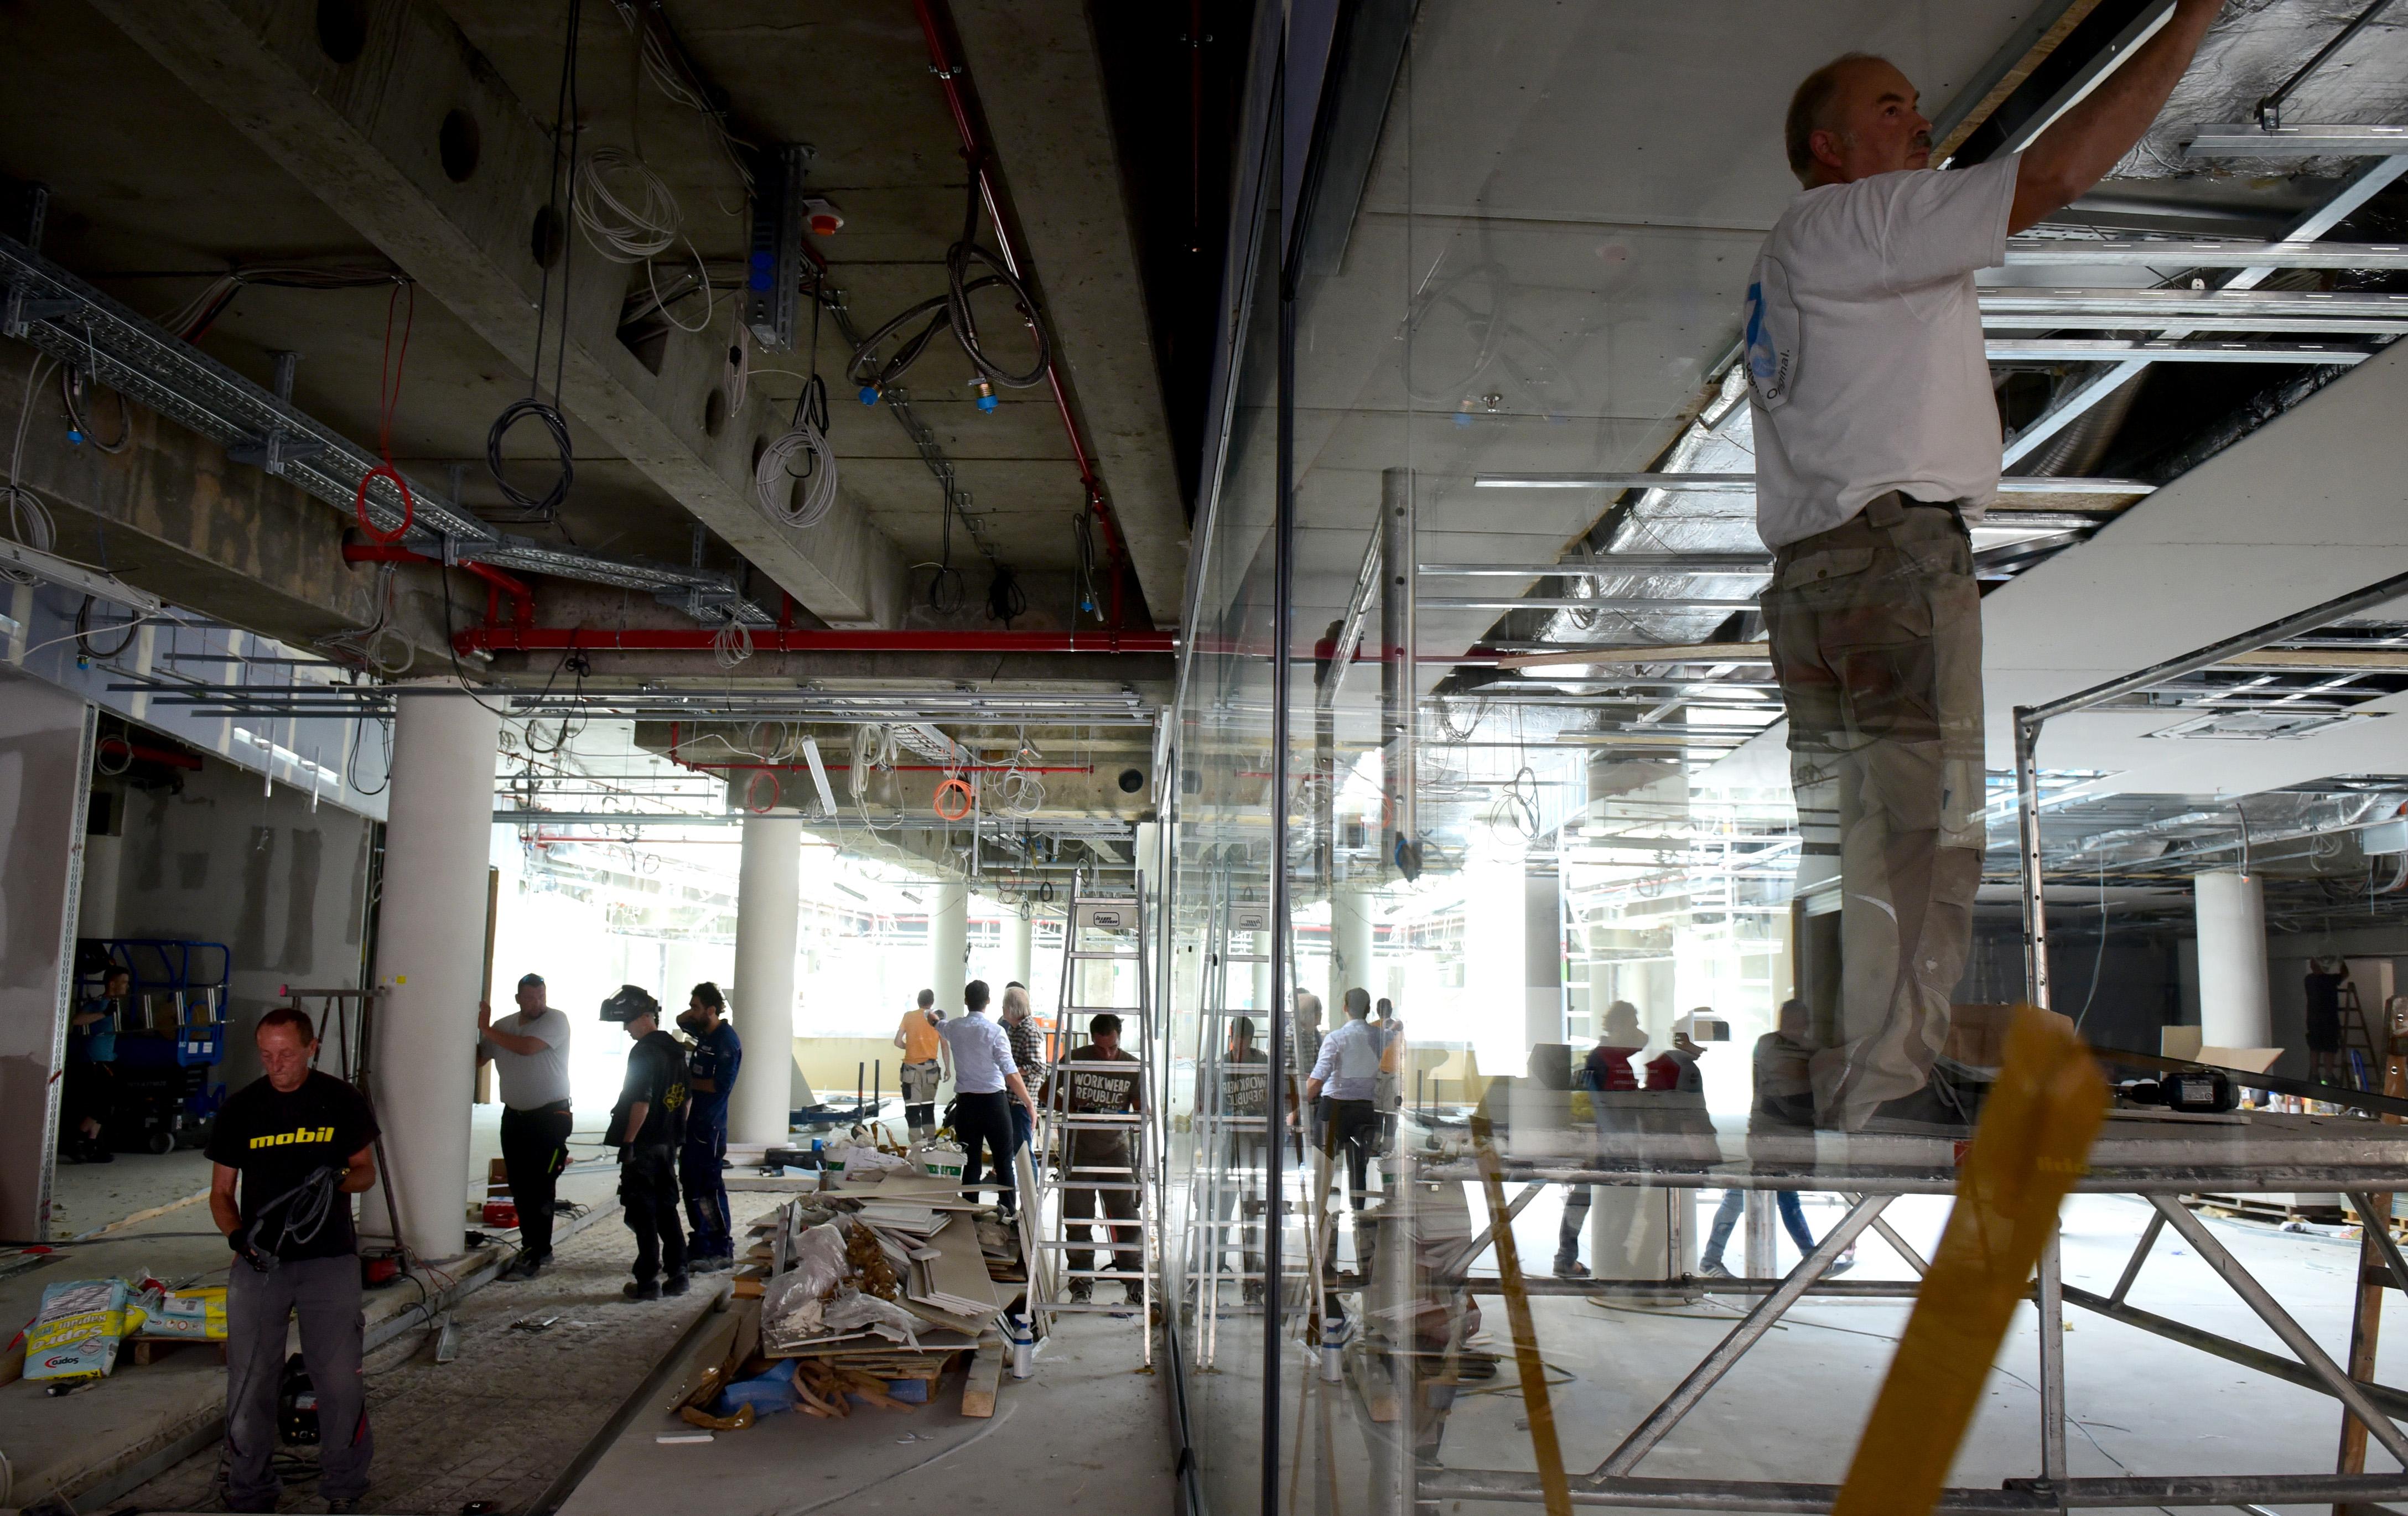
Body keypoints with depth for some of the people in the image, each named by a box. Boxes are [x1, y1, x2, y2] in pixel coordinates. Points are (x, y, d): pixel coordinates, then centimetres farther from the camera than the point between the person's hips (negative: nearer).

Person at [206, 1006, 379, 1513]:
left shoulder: (343, 1101, 0)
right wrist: (238, 1235, -12)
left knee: (342, 1384, -1)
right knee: (249, 1386, 4)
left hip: (330, 1262, -1)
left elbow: (366, 1171, 9)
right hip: (258, 1262, 1)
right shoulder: (240, 1108, 2)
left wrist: (336, 1180, -14)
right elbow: (221, 1193, 7)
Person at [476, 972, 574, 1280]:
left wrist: (486, 1029, -15)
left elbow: (527, 1047, -24)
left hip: (550, 1116, -6)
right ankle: (537, 1248, 22)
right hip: (514, 1116, 6)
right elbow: (477, 1057, 6)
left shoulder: (556, 1020, -10)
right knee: (520, 1188, 9)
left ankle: (533, 1257, -6)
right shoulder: (504, 1025, 7)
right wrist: (475, 1029, -10)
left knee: (540, 1188, -9)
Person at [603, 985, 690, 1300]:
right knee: (667, 1209, 15)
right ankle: (677, 1275, 16)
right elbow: (685, 1098, 17)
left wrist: (627, 1142, -18)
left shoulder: (644, 1051, -15)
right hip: (669, 1144, 8)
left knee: (643, 1213, -2)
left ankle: (648, 1282, 0)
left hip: (644, 1144, -8)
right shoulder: (675, 1050, 12)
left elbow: (641, 1101, -21)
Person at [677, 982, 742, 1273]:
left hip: (710, 1125, -9)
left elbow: (722, 1085, -22)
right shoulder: (704, 1032, 12)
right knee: (691, 1184, 13)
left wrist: (688, 1081, -10)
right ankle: (701, 1244, 22)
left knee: (709, 1188, -7)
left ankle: (722, 1251, 0)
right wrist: (690, 1013, 10)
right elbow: (681, 1021, 33)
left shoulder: (727, 1041, -14)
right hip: (694, 1121, 9)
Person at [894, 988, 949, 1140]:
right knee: (928, 1105, 18)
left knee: (913, 1106, -3)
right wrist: (948, 1069, 3)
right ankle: (930, 1139, 22)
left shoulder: (908, 1016, 1)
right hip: (931, 1067, 2)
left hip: (912, 1067, -2)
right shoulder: (937, 1019, 2)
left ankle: (917, 1143, -10)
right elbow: (944, 1046, -1)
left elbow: (898, 1042, -2)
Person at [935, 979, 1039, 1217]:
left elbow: (937, 1024, 30)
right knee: (1003, 1160, 5)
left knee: (970, 1160, 9)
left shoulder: (953, 1028, 3)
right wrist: (1030, 1103, -13)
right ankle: (1008, 1211, 5)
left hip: (965, 1102, 4)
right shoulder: (995, 1031, -13)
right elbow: (1010, 1073, -18)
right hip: (993, 1101, -4)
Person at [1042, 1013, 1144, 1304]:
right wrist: (1071, 1109, -15)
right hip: (1078, 1149, 0)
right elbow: (1047, 1093, 3)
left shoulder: (1132, 1067, -5)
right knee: (1077, 1218, 5)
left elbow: (1143, 1111, -2)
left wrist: (1131, 1120, -24)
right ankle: (1081, 1281, 19)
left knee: (1126, 1215, -3)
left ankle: (1134, 1279, 8)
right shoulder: (1074, 1060, -7)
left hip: (1116, 1149, 0)